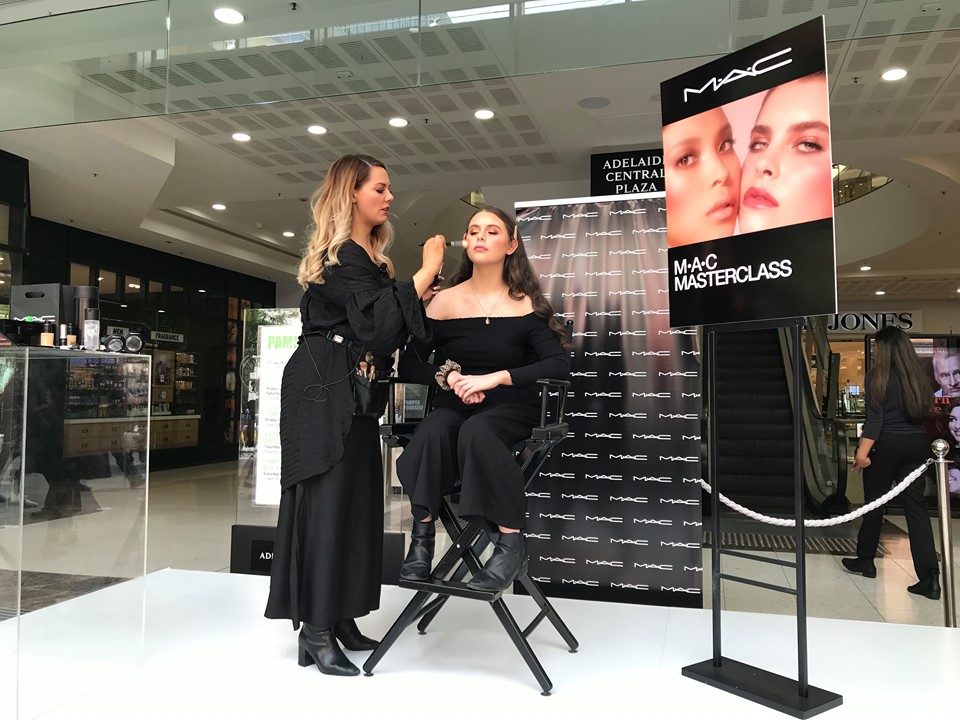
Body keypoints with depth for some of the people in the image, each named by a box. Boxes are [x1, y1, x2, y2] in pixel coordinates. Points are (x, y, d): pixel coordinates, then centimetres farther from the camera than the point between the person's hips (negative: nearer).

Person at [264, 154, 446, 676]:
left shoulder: (369, 257, 19)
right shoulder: (340, 257, -11)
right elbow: (378, 322, -23)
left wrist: (420, 298, 6)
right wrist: (427, 271, -18)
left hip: (352, 389, 10)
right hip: (322, 387, -9)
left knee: (356, 498, 8)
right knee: (326, 496, -9)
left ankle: (338, 617, 17)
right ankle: (316, 631, -1)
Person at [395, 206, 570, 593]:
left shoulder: (525, 305, 0)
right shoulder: (445, 301, 6)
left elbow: (560, 365, -12)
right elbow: (409, 365, 5)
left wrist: (494, 378, -21)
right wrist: (449, 376, -14)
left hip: (510, 405, -2)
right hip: (455, 403, 2)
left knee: (476, 431, -35)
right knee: (433, 430, -32)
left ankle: (510, 543, -23)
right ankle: (422, 536, -22)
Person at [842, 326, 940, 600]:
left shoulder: (877, 376, -9)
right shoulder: (917, 375, 7)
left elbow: (875, 418, -17)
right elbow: (923, 411, 10)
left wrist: (863, 452, -20)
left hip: (887, 443, -4)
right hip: (916, 443, 5)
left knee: (874, 502, 10)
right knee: (916, 505, 3)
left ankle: (865, 561, 24)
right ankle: (929, 576, -3)